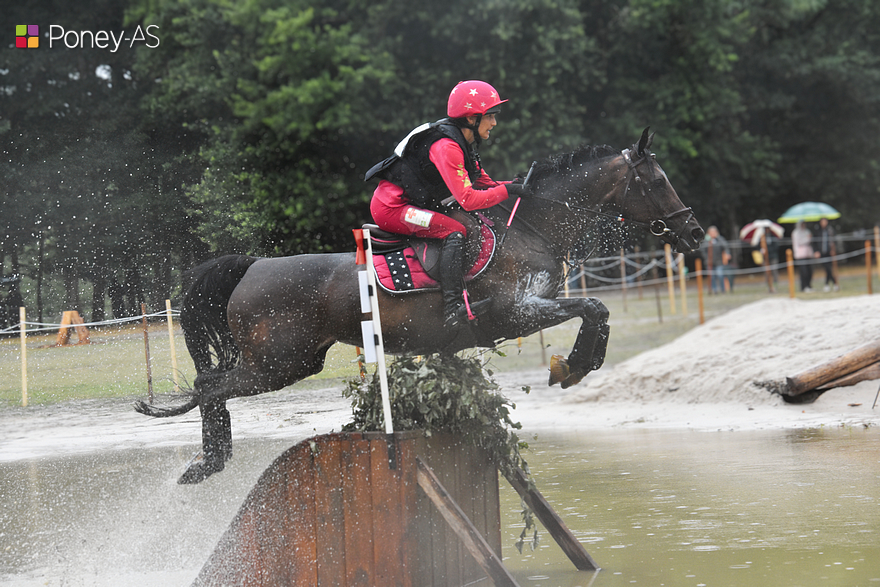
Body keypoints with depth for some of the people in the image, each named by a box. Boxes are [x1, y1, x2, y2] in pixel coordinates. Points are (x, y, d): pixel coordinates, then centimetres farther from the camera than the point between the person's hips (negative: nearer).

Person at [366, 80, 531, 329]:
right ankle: (454, 308, -34)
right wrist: (507, 191, -22)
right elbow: (468, 199, -28)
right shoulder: (446, 147, -24)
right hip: (391, 207, -11)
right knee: (454, 232, -26)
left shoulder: (464, 143, 8)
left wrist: (512, 185, -1)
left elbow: (483, 182, 16)